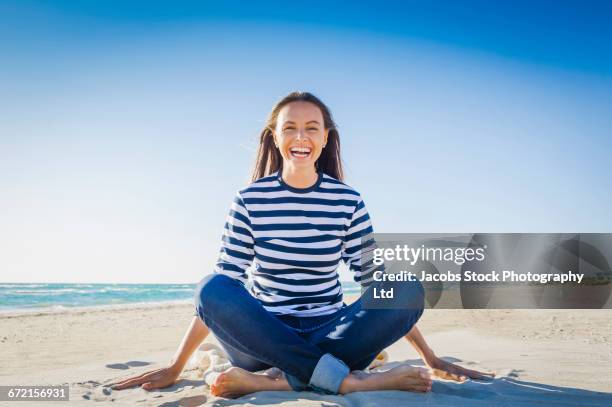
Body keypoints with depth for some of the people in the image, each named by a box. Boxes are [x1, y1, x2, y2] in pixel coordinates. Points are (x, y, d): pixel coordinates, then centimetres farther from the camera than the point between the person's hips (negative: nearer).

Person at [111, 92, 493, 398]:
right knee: (213, 289, -31)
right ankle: (346, 379, -31)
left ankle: (278, 381, -29)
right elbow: (216, 297, -2)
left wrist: (431, 359, -1)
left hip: (329, 334, 1)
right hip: (264, 336, -1)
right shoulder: (251, 200, -2)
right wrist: (175, 367, -6)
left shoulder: (348, 201, 1)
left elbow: (380, 282, 2)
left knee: (411, 289, -23)